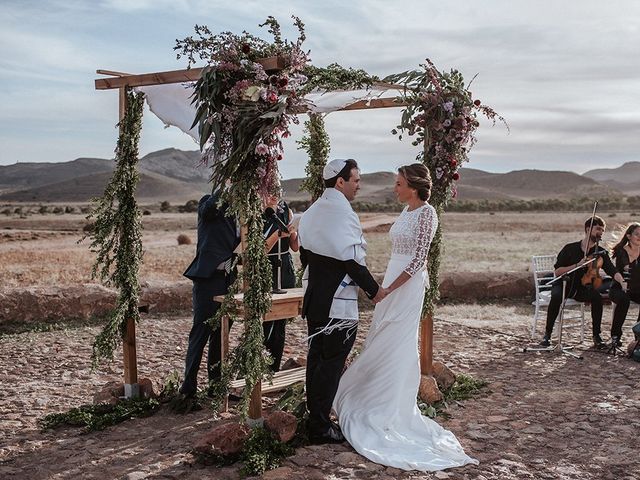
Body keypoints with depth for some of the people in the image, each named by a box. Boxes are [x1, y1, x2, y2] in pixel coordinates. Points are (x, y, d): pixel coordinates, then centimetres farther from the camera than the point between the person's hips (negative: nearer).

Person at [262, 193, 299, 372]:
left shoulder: (285, 210, 5)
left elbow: (295, 247, 9)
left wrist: (296, 232, -10)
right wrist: (278, 234, -23)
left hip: (285, 269, 5)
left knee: (281, 323, 9)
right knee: (265, 324, -7)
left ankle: (274, 371, 20)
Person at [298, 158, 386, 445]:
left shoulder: (312, 212, 11)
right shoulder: (342, 214, -18)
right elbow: (352, 260, -19)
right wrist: (375, 291, -10)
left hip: (314, 296, 9)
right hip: (338, 303, -9)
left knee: (317, 356, 16)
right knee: (332, 362, -1)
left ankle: (315, 417, 27)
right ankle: (320, 426, 6)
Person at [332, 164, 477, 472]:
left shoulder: (426, 212, -12)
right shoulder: (407, 212, 13)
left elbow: (419, 257, -17)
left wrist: (390, 288, -19)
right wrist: (386, 287, 15)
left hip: (408, 285, -8)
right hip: (392, 281, 9)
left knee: (396, 345, -2)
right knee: (381, 343, 12)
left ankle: (391, 412, 9)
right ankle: (376, 400, 24)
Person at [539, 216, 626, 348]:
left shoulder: (601, 253, 0)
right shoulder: (570, 248, -6)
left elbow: (612, 271, -16)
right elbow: (557, 272, -8)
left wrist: (623, 282, -36)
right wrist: (577, 265, -21)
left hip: (582, 288, 2)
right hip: (564, 284, -2)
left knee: (597, 296, -30)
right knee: (556, 296, -35)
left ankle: (596, 335, -16)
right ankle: (547, 334, -22)